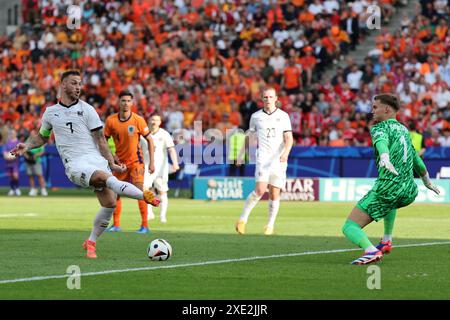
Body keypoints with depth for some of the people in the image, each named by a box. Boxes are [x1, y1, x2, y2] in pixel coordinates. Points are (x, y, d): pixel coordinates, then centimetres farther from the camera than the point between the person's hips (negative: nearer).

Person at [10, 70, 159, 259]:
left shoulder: (87, 110, 9)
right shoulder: (50, 112, 15)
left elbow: (100, 140, 7)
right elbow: (42, 137, 31)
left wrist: (111, 163, 0)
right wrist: (27, 146, 12)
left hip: (96, 158, 1)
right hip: (74, 164, -1)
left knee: (109, 203, -12)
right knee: (106, 177, -33)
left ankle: (91, 243, 5)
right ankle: (144, 196, -40)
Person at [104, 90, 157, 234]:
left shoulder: (138, 120, -12)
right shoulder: (111, 120, -6)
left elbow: (150, 140, -4)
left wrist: (152, 162, -7)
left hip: (135, 160, -3)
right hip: (120, 161, 4)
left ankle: (145, 225, -9)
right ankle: (116, 225, 18)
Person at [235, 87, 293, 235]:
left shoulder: (283, 116, 4)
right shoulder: (256, 116, 8)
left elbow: (289, 138, -4)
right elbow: (250, 135, 21)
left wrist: (286, 153, -22)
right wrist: (241, 153, 21)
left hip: (279, 159, 1)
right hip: (263, 158, -1)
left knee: (274, 194, 3)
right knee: (260, 189, -19)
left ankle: (270, 225, 18)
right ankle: (243, 219, -7)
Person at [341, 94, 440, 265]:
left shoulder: (380, 128, 1)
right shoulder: (404, 130, 22)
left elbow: (382, 141, -24)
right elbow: (416, 159, 35)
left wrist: (384, 157, -46)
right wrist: (427, 181, 50)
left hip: (388, 187, -7)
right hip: (409, 192, 8)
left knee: (349, 227, -9)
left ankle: (371, 251, -36)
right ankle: (386, 241, 37)